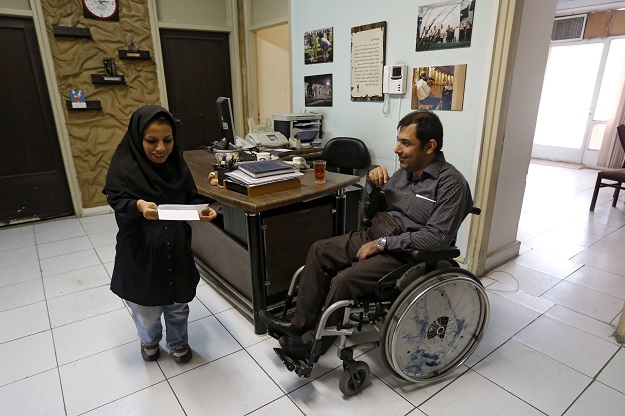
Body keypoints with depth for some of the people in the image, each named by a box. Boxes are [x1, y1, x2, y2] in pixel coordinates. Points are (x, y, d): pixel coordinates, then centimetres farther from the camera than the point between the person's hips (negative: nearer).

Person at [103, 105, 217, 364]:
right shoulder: (124, 164, -12)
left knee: (178, 302, 17)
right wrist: (139, 206, -40)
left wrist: (202, 210, -20)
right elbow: (117, 200, -18)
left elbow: (191, 198, 2)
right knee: (144, 304, 18)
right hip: (140, 250, -2)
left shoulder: (177, 165, -3)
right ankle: (149, 341, 51)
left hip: (176, 248, 2)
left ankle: (178, 342, 46)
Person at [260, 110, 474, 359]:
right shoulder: (405, 171, 8)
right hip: (376, 238, 9)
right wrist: (373, 184, -7)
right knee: (319, 251, -1)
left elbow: (437, 237, -24)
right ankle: (300, 324, 5)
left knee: (345, 280, -25)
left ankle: (315, 343, -2)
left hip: (407, 255, -8)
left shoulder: (451, 183, -14)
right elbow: (370, 211, 14)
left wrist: (382, 244, -22)